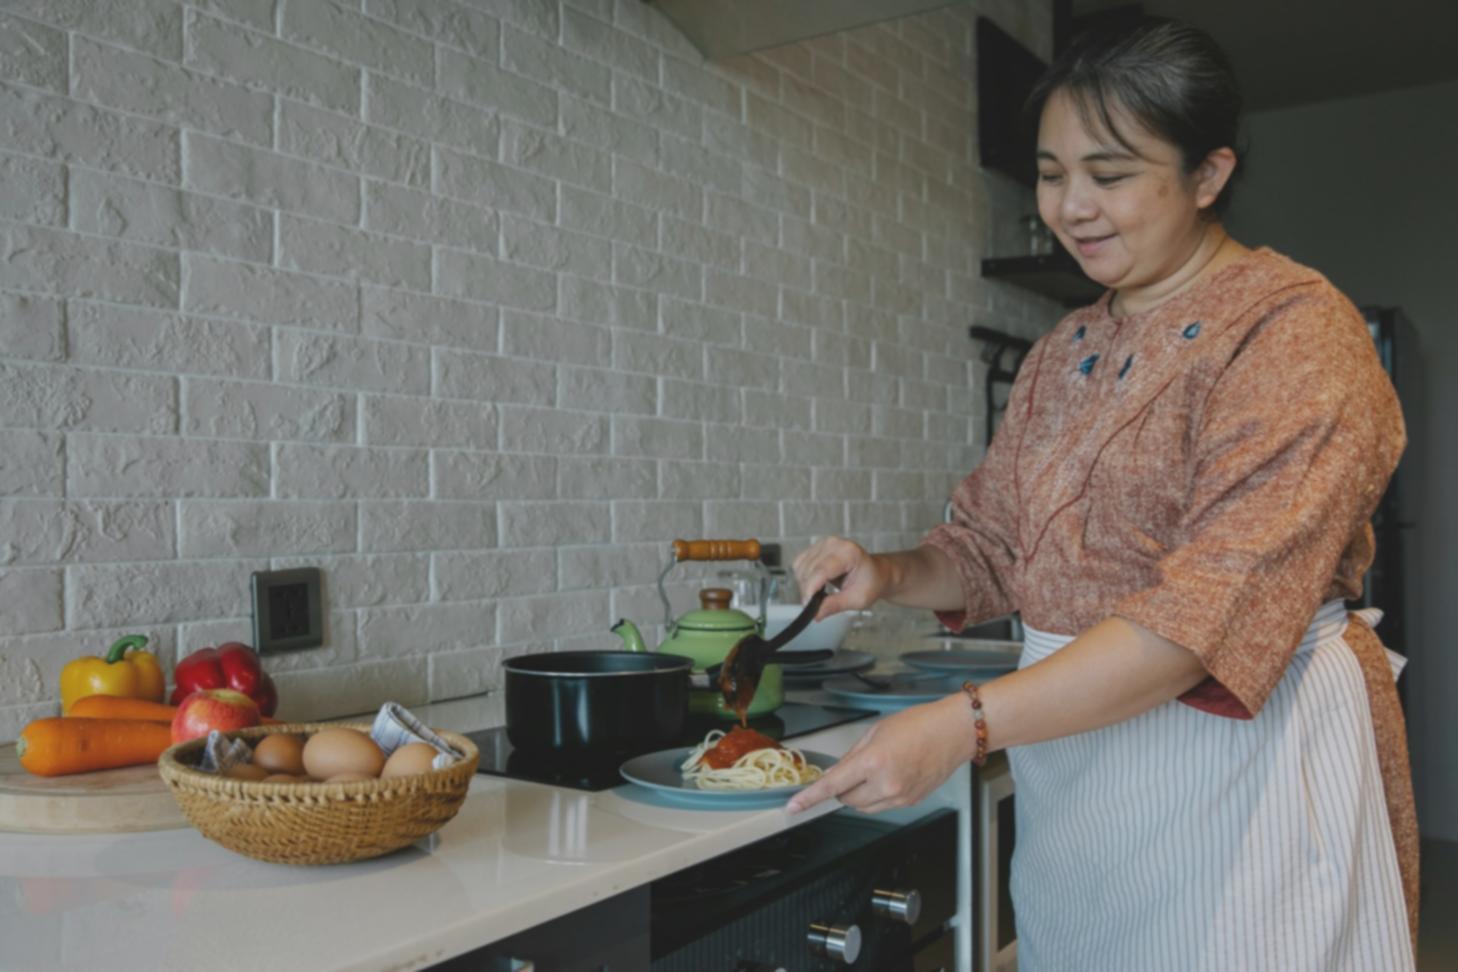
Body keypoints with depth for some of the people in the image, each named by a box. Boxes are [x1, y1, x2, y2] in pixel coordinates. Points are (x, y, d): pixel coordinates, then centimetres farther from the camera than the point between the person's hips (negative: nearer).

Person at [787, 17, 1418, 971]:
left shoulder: (1294, 327, -12)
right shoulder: (1061, 355, 11)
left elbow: (1223, 602, -24)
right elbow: (994, 543, 15)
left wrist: (964, 723, -30)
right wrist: (892, 574, -7)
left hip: (1242, 761, -6)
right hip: (1067, 762, 6)